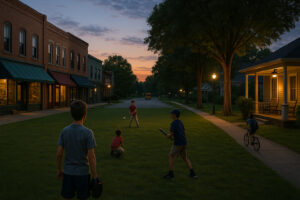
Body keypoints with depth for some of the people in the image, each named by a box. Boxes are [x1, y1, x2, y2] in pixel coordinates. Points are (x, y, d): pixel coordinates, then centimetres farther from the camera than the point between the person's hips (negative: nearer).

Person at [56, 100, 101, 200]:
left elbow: (59, 154, -3)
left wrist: (59, 169, 12)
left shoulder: (64, 131, -7)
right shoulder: (88, 133, -18)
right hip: (82, 173, -3)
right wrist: (95, 177, -9)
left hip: (68, 172, 3)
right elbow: (91, 157, -18)